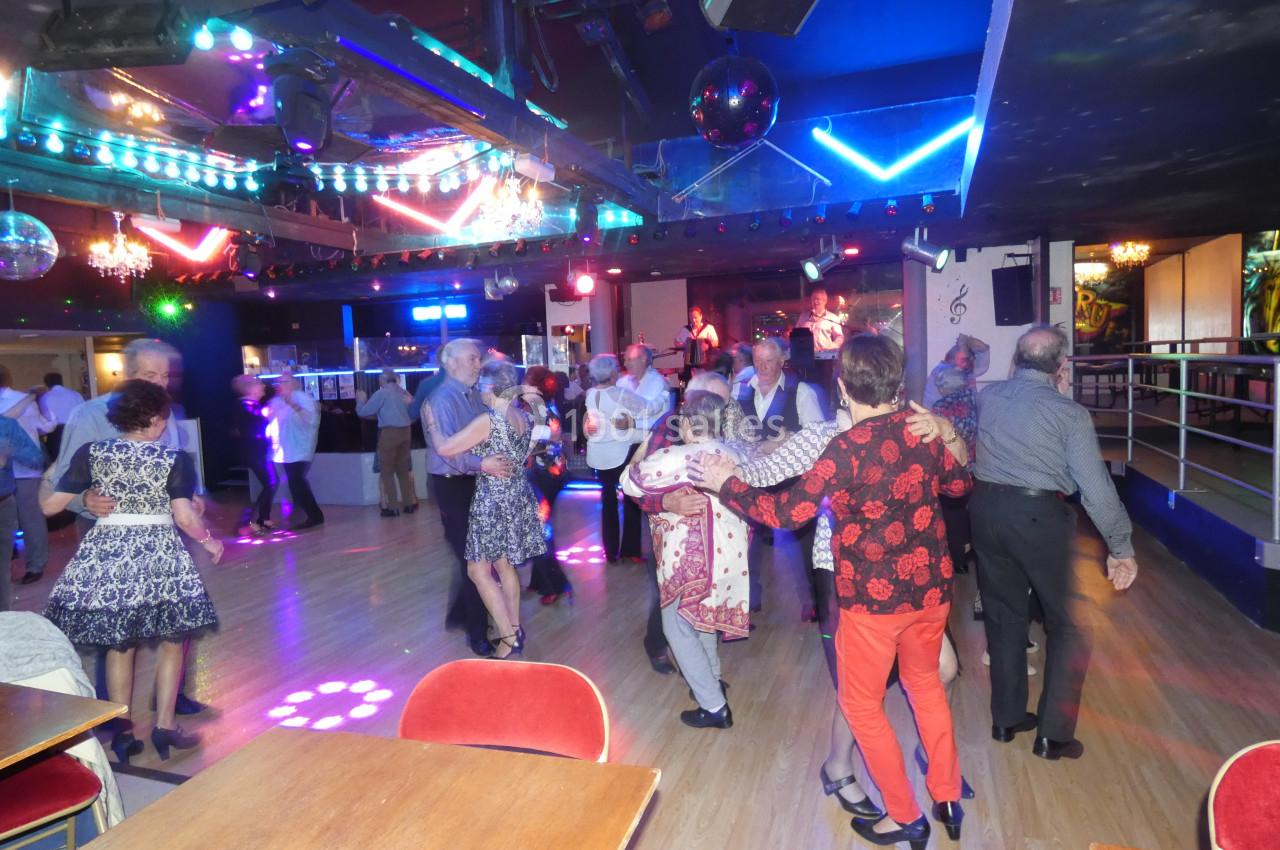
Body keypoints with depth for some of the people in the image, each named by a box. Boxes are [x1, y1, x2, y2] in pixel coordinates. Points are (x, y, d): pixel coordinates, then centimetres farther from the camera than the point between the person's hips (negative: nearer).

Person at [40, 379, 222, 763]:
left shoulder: (91, 453, 0)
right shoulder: (174, 458, -8)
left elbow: (50, 505, 2)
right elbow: (185, 517, -14)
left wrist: (45, 483, 23)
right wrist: (209, 540, 3)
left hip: (104, 553, 3)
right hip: (159, 555, -3)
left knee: (119, 645, 16)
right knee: (172, 643, 12)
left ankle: (122, 733, 21)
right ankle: (165, 727, 13)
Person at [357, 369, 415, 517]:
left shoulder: (381, 393, -6)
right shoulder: (404, 392, 12)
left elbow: (363, 412, -2)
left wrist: (361, 400, 15)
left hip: (389, 432, -6)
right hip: (405, 432, 6)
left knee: (387, 471, 3)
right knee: (403, 470, 15)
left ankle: (393, 507, 0)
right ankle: (409, 503, 16)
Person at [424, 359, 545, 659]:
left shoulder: (487, 420, -21)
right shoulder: (524, 417, 3)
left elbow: (444, 448, -18)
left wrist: (430, 423, -1)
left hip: (493, 499, -8)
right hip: (517, 496, 8)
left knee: (478, 570, 3)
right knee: (505, 565, 19)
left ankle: (509, 638, 4)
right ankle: (514, 630, 28)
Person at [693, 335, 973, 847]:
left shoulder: (848, 448, -23)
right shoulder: (923, 431, -4)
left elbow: (787, 512, -23)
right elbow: (958, 485, 14)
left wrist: (725, 483, -12)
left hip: (873, 595, -6)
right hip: (931, 587, 7)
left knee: (862, 704, 15)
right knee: (925, 683, 29)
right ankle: (948, 799, 40)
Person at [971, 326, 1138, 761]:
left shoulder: (986, 396, 2)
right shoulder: (1069, 413, -11)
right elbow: (1096, 488, -12)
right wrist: (1121, 547, -4)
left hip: (986, 509, 5)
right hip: (1039, 516, -5)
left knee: (1003, 615, 18)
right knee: (1068, 625, 13)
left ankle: (1006, 718, 30)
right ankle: (1053, 734, 17)